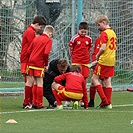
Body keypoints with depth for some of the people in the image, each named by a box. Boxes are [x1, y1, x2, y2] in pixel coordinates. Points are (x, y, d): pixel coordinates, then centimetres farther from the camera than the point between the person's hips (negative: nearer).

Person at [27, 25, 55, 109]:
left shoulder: (36, 39, 15)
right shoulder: (48, 40, -4)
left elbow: (29, 51, 9)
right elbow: (46, 53, -17)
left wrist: (33, 59, 13)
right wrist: (46, 64, -7)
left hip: (31, 62, 7)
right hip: (39, 64, -7)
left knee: (35, 83, 16)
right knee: (40, 84, 0)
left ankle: (35, 103, 19)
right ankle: (39, 104, 2)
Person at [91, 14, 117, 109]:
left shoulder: (104, 33, -14)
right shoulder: (113, 33, 14)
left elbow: (103, 48, -22)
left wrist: (98, 56, -5)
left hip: (104, 60, -8)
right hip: (111, 60, 8)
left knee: (95, 78, -1)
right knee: (107, 81, 9)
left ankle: (104, 100, -9)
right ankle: (108, 103, 7)